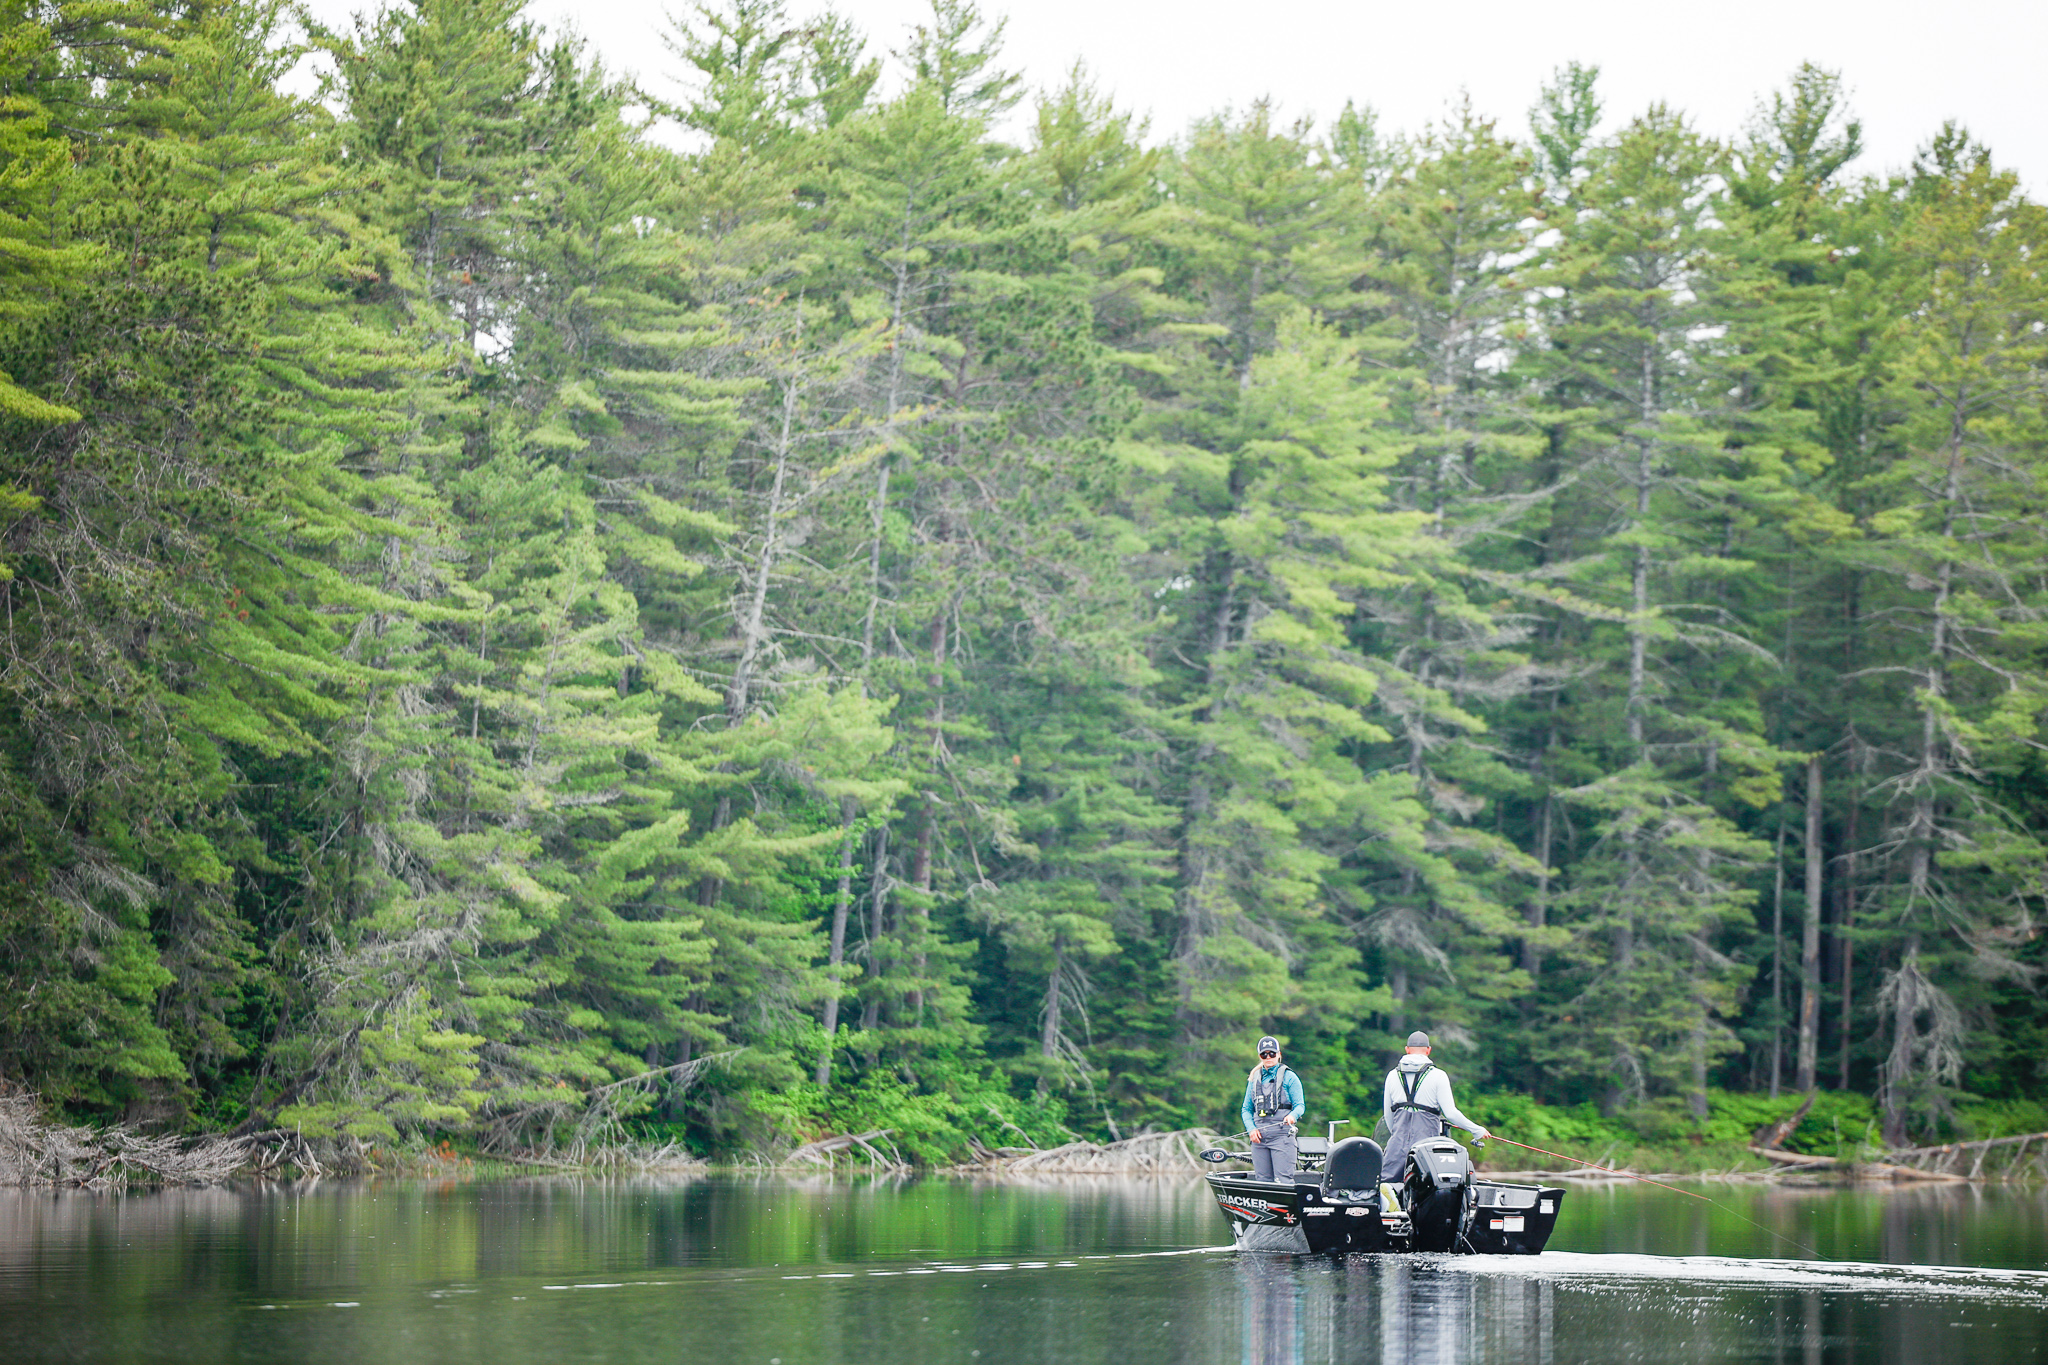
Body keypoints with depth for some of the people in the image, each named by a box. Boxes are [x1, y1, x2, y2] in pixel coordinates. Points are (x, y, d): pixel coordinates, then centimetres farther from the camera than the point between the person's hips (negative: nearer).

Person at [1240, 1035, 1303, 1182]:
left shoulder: (1289, 1077, 5)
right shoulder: (1254, 1079, 18)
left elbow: (1300, 1105, 1)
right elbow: (1246, 1109, 18)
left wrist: (1293, 1115, -23)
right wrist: (1251, 1129, 0)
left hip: (1282, 1135, -4)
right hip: (1259, 1136, 4)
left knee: (1283, 1180, -12)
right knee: (1262, 1179, 2)